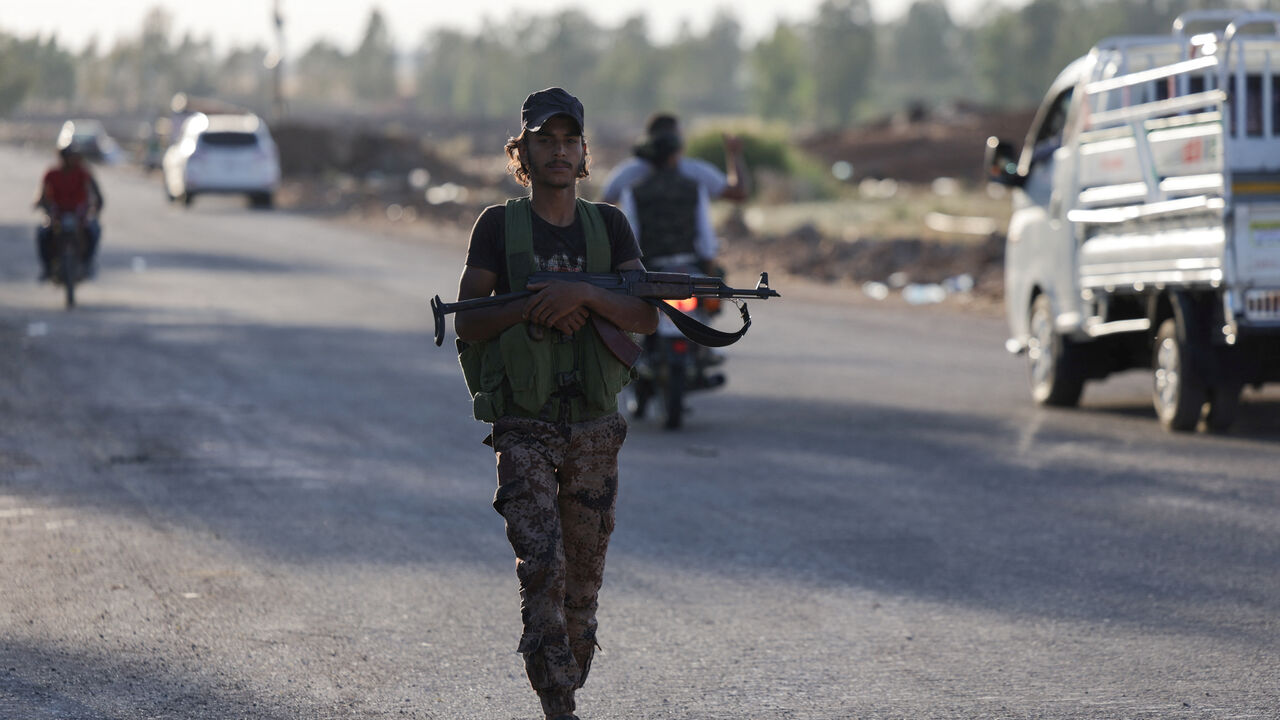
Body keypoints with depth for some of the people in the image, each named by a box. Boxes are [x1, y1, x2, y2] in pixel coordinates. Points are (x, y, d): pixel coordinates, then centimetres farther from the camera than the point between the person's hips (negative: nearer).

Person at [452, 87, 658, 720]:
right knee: (542, 566, -15)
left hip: (594, 428, 3)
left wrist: (582, 295, -19)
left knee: (584, 574, 9)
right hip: (524, 428, -3)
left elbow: (646, 317, -3)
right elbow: (466, 322, -4)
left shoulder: (608, 226, 7)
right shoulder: (499, 226, 1)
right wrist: (537, 306, -17)